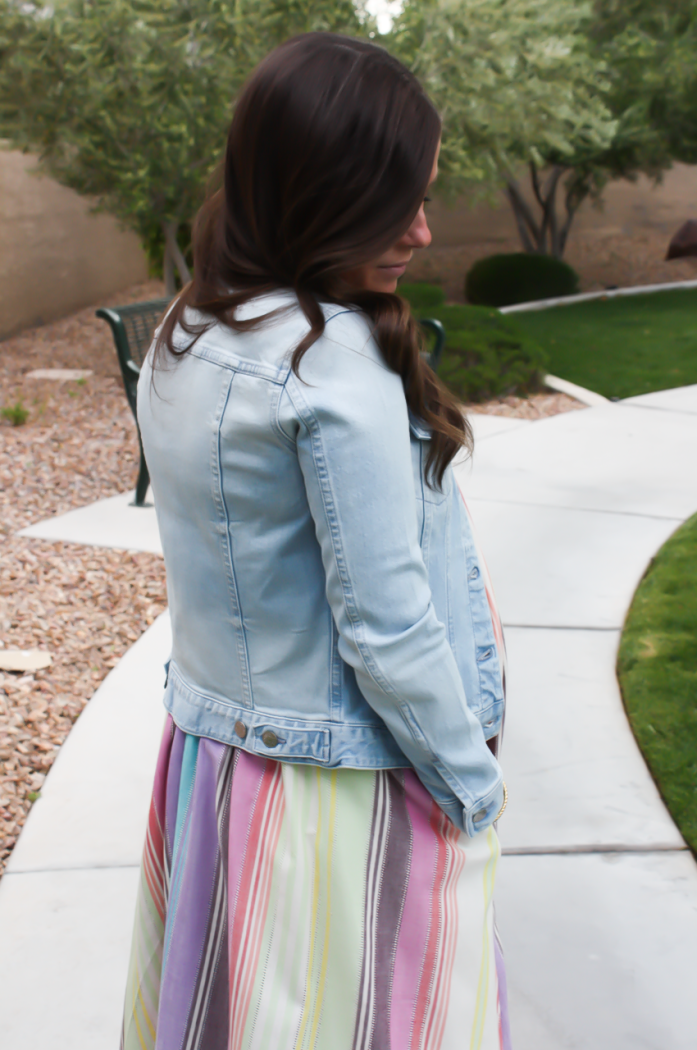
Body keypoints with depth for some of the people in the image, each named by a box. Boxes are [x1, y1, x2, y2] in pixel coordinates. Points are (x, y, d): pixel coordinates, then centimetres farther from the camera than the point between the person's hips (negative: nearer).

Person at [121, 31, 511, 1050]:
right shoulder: (335, 358, -24)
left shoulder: (181, 339, 1)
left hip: (211, 744, 8)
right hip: (346, 784, -7)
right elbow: (385, 624, -22)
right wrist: (473, 787, -10)